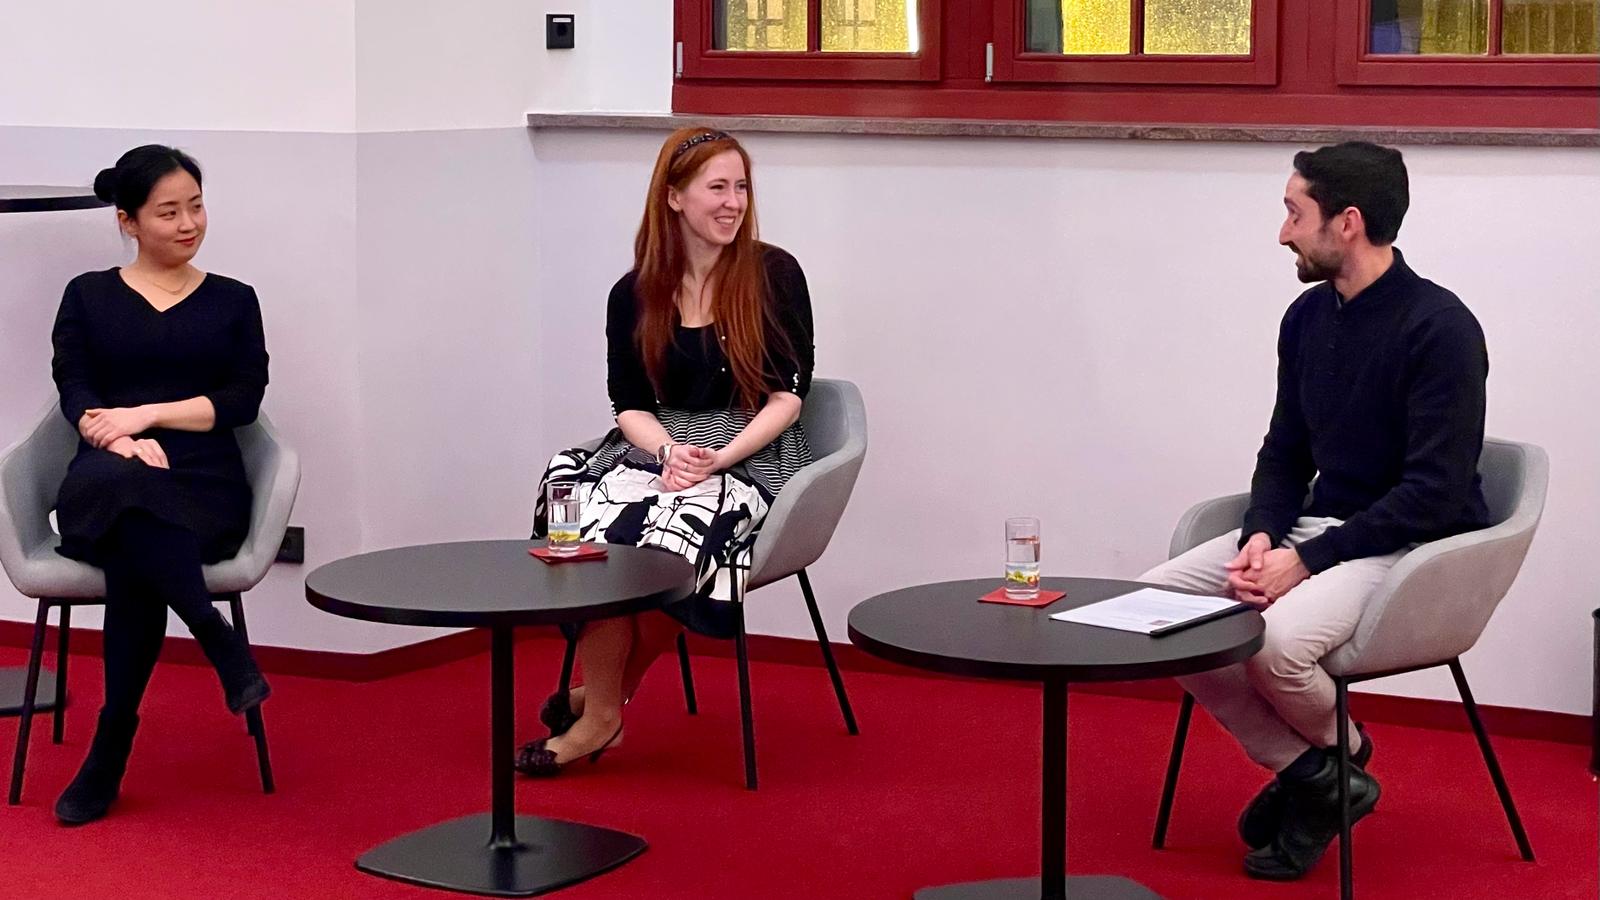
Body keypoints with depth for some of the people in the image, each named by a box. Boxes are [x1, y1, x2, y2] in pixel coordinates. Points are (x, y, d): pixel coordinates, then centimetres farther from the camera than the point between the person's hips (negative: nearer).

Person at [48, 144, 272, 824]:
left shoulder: (233, 302, 17)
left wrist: (146, 414, -10)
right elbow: (75, 393, 2)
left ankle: (110, 753, -28)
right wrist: (122, 441, -20)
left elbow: (243, 400, 4)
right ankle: (222, 646, -37)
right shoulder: (88, 296, 17)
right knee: (123, 488, -42)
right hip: (101, 491, 0)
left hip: (204, 490, 0)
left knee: (133, 564, -37)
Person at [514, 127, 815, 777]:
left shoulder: (773, 275, 0)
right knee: (593, 518, -30)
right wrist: (669, 450, -17)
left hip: (754, 453, -3)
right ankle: (599, 714, -19)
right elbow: (630, 407, 5)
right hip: (659, 448, 3)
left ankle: (601, 692, -10)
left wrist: (720, 458, -17)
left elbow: (788, 396, -3)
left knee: (675, 534, -33)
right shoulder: (635, 295, 8)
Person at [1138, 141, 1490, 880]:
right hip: (1318, 525, 8)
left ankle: (1340, 756, 1)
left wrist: (1307, 560, -23)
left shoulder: (1438, 328, -19)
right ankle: (1304, 769, 0)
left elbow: (1435, 493, -21)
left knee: (1277, 640, -34)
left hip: (1413, 546, -8)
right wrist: (1262, 537, -9)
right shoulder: (1308, 317, 5)